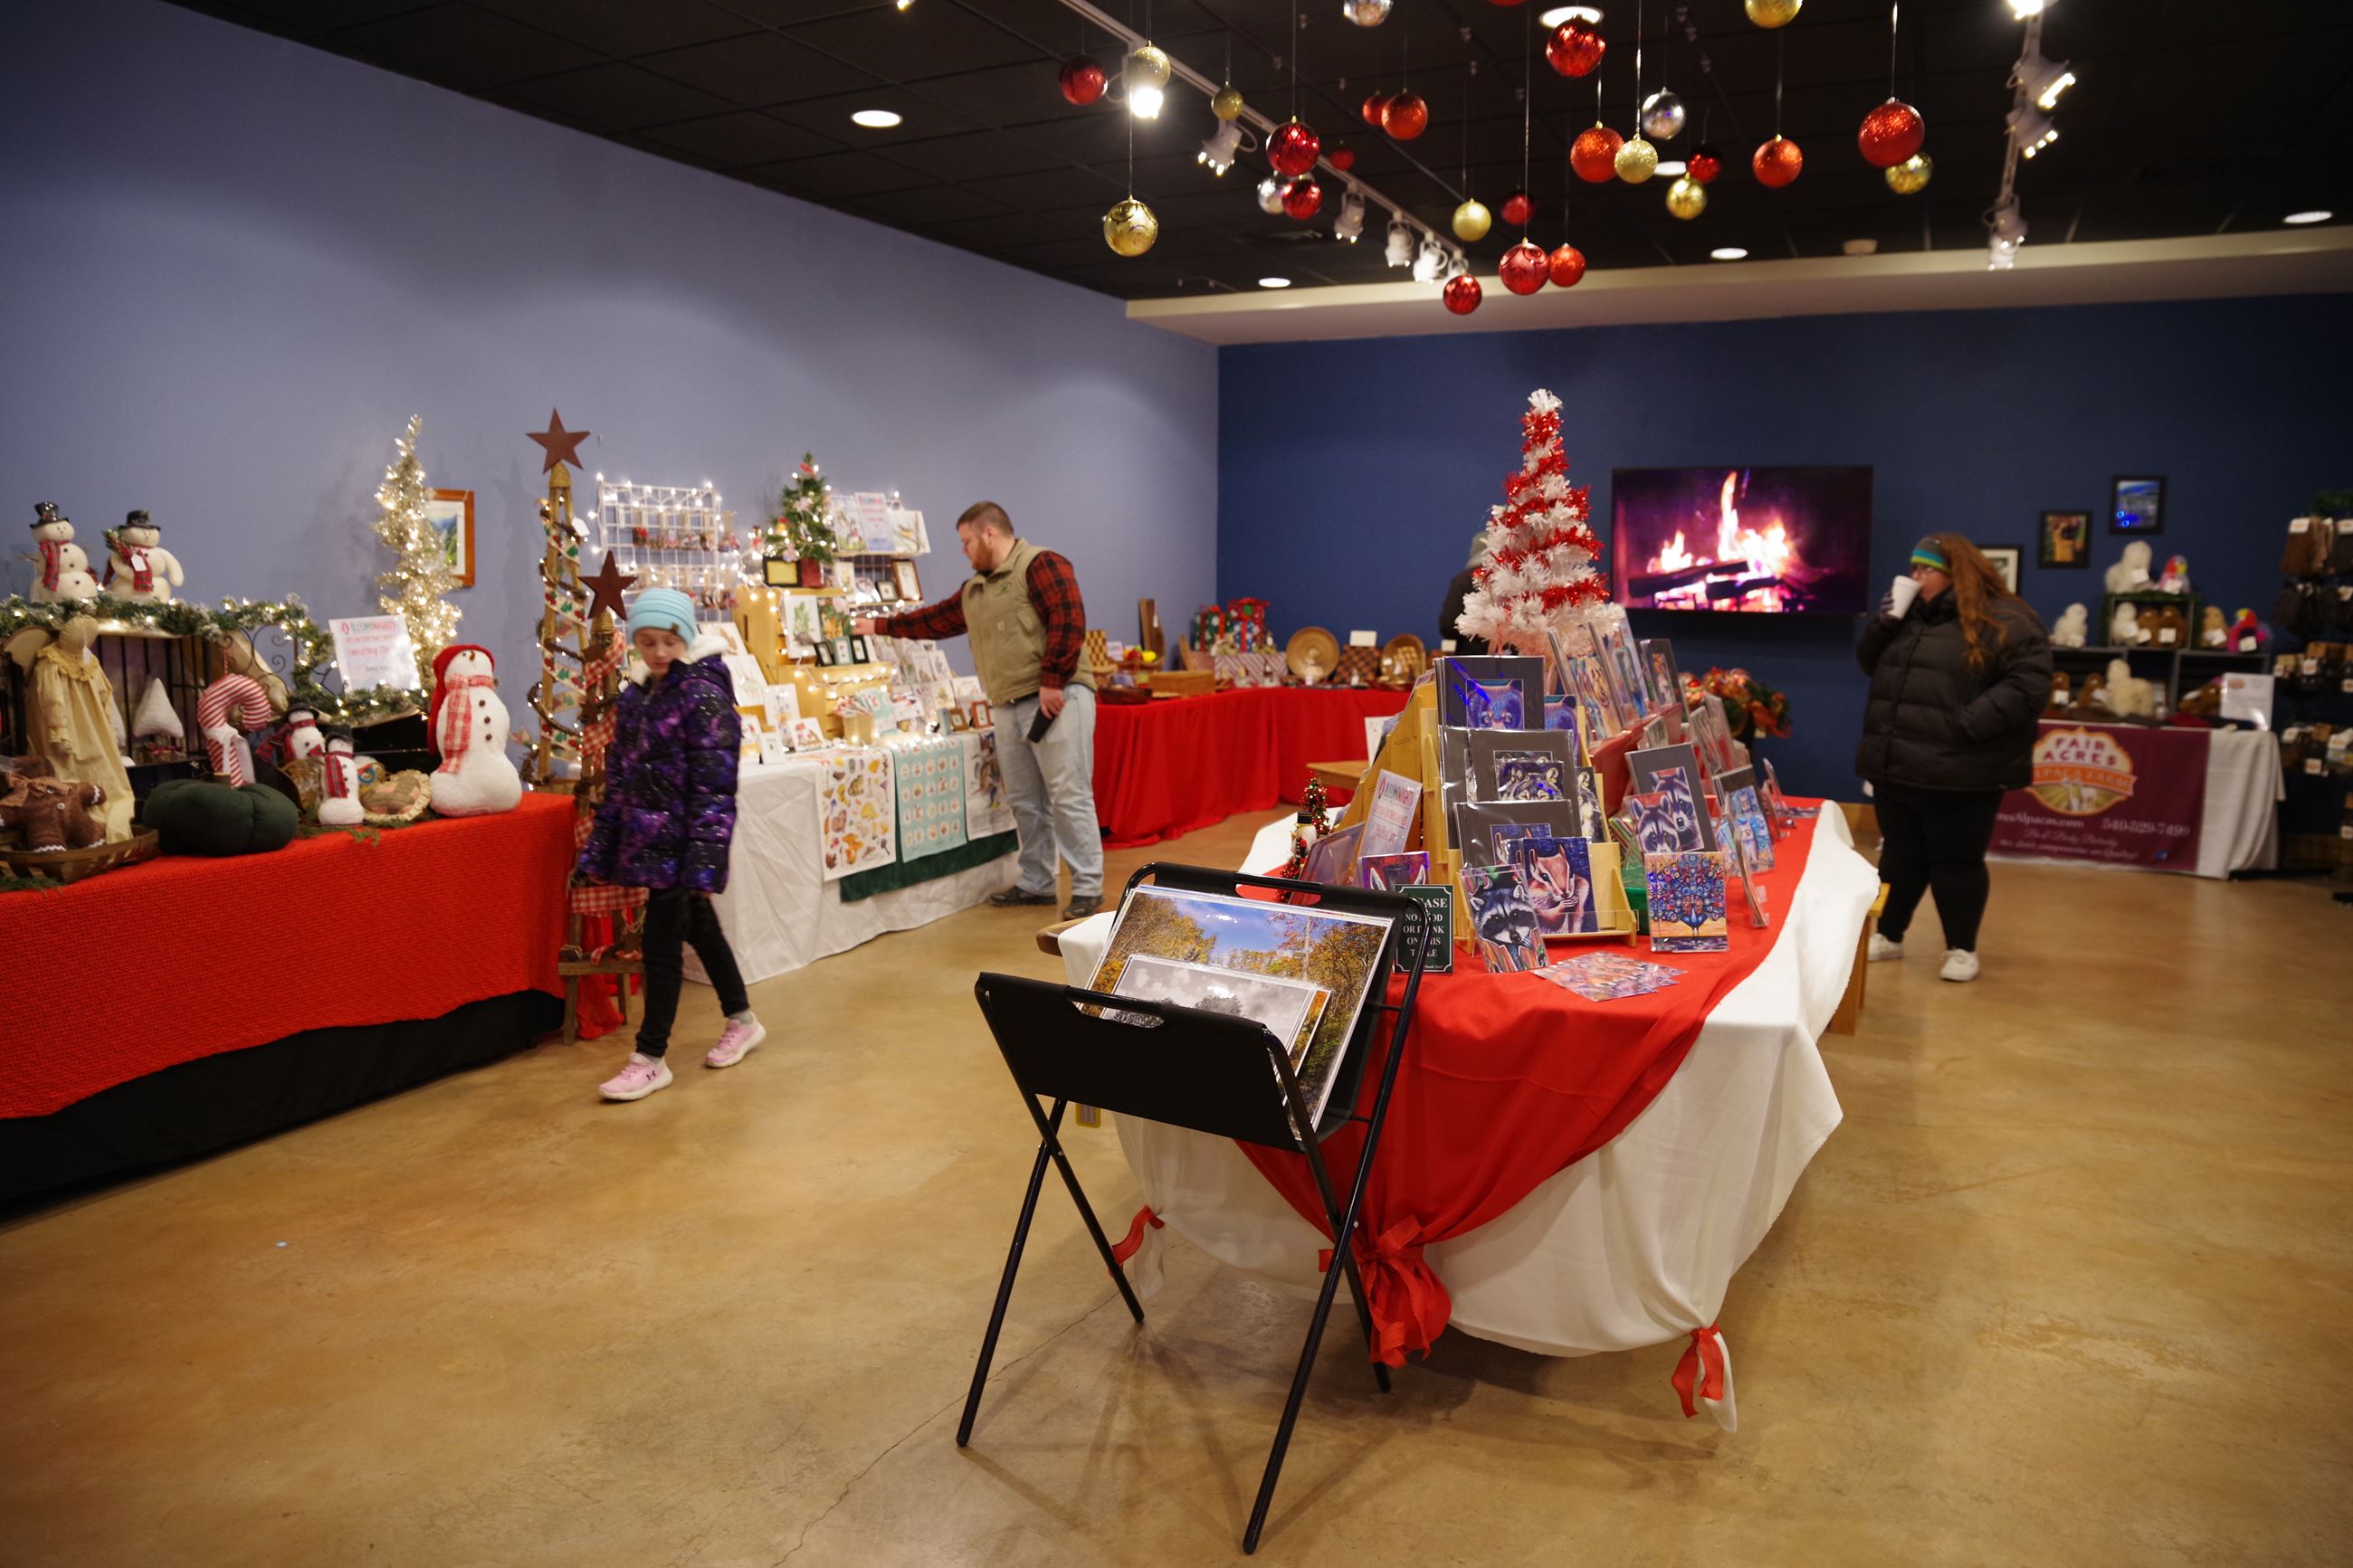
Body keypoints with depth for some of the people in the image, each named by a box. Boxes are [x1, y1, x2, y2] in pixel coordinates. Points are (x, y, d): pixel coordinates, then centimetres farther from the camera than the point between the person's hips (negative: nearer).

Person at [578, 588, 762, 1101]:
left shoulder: (704, 696, -13)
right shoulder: (634, 697, 10)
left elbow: (714, 785, -18)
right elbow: (618, 778, 14)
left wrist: (703, 856, -22)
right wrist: (601, 848, 12)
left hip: (680, 840, -7)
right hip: (647, 838, 7)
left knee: (662, 942, -4)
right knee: (699, 928, 17)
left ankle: (651, 1058, 5)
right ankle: (741, 1021, 32)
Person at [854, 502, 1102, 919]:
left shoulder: (1040, 566, -8)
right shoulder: (975, 590, 21)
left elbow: (1068, 622, -17)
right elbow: (936, 619, 33)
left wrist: (1052, 682, -20)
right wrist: (882, 626, 36)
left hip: (1056, 701, -9)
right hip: (1008, 708, 9)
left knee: (1069, 796, -8)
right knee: (1025, 801, 11)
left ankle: (1088, 887, -3)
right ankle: (1036, 883, 19)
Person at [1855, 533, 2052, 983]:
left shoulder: (2006, 622, -9)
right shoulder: (1912, 616, 14)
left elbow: (2028, 686, -17)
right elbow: (1871, 664, 18)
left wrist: (1968, 724, -24)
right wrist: (1884, 625, -1)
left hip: (1959, 775, -7)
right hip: (1895, 767, 7)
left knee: (1955, 862, 3)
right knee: (1899, 856, 16)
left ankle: (1962, 949, 18)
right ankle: (1888, 936, 28)